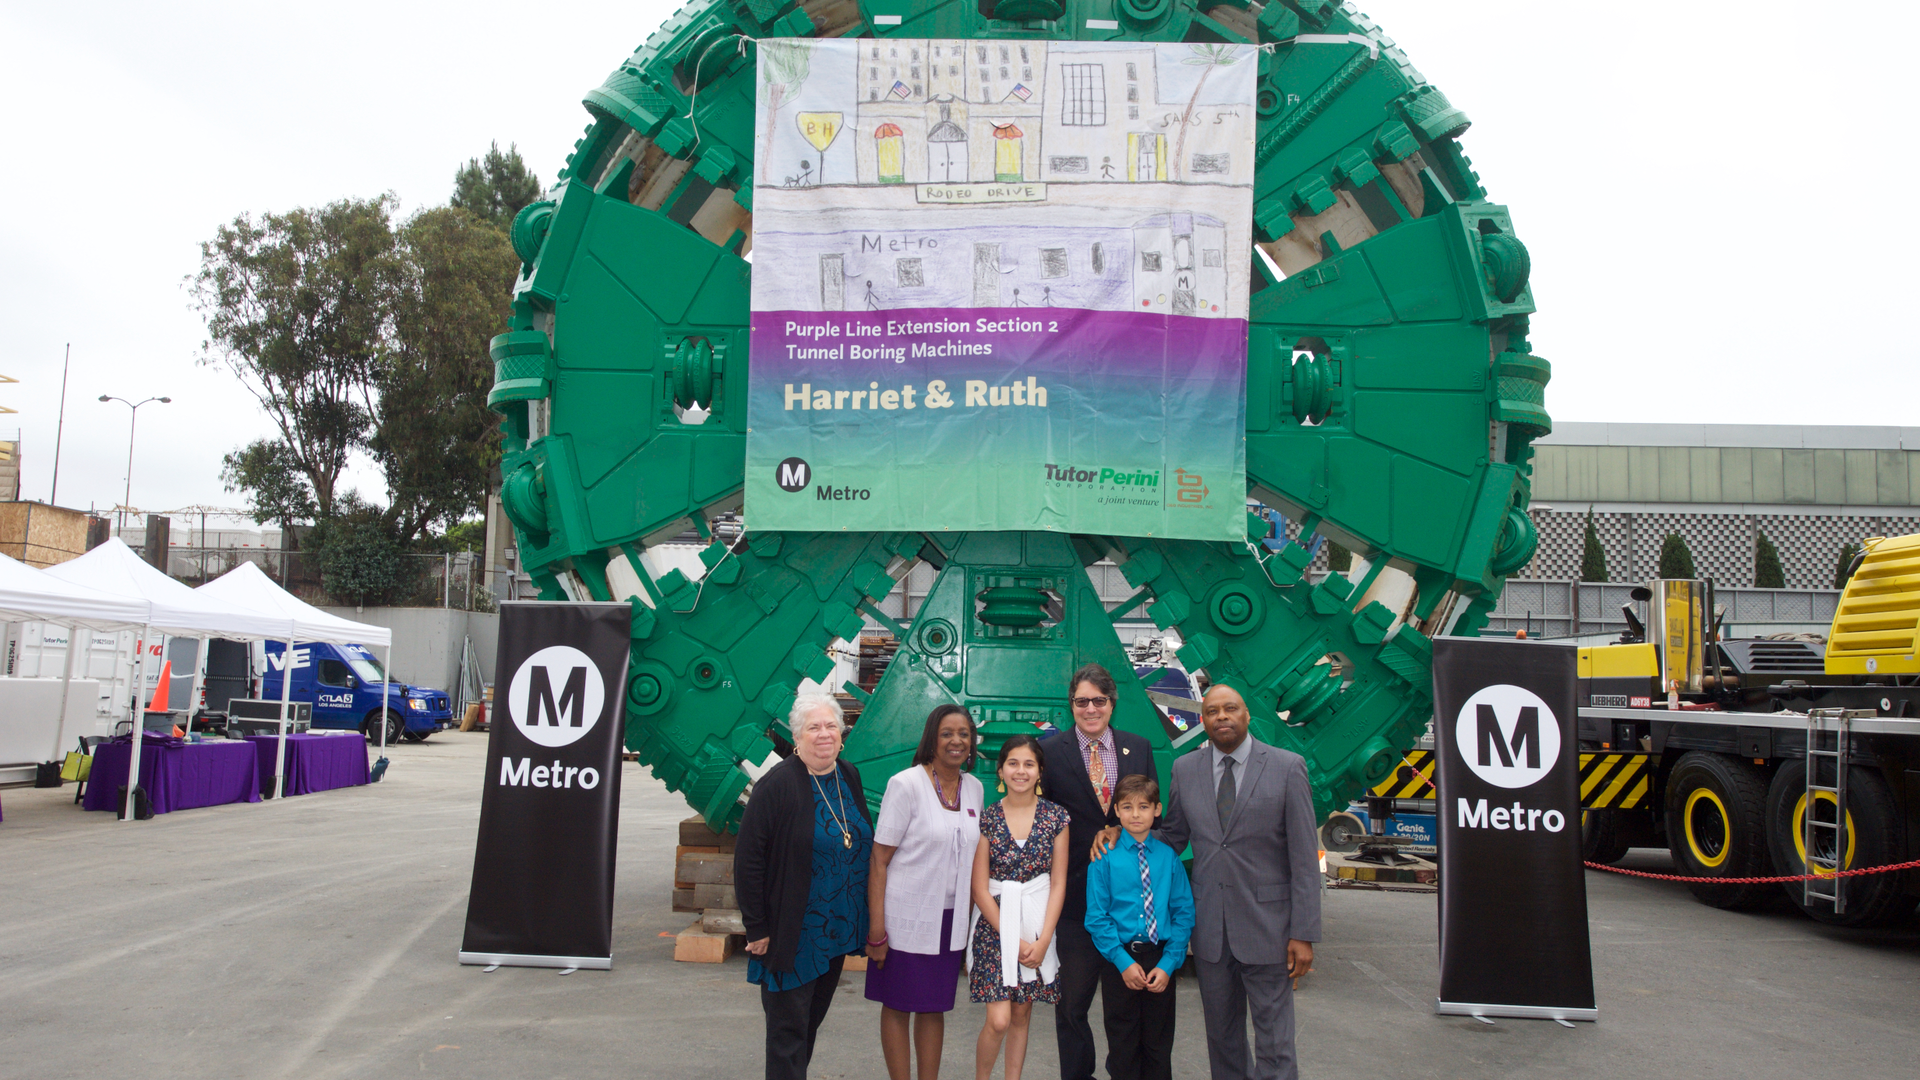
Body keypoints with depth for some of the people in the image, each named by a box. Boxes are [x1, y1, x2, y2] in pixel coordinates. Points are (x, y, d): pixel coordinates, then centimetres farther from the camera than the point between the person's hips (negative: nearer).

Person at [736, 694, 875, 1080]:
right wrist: (756, 927, -16)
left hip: (837, 931, 6)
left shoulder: (850, 778, 4)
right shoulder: (777, 784, -16)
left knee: (813, 1019, 18)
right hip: (792, 933, -6)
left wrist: (869, 920, 12)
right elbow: (747, 859, -15)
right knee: (789, 1028, 2)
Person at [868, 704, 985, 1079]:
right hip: (907, 918, -5)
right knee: (898, 1007, 6)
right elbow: (879, 860, -12)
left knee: (935, 1007, 13)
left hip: (951, 919, 5)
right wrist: (877, 929, -16)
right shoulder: (905, 785, -11)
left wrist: (971, 919, 9)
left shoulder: (974, 788, 6)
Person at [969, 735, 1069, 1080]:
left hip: (1039, 925, 2)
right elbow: (980, 889, -4)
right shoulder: (988, 819, -4)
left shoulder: (1055, 817, 0)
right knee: (998, 1020, -7)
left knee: (1021, 1016, 10)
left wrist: (1043, 940, -8)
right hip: (995, 925, -2)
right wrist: (1013, 938, -9)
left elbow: (1058, 884, 1)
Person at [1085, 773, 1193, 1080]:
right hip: (1120, 959, -1)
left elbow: (1184, 913, -1)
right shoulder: (1104, 857, -6)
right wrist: (1124, 962, -13)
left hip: (1161, 960, 1)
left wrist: (1168, 963, -9)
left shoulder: (1169, 856, -1)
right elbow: (1097, 917, -6)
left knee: (1159, 1045, 12)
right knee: (1123, 1046, 10)